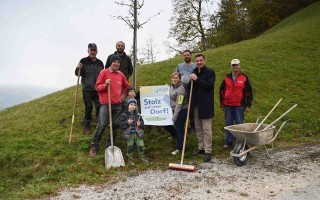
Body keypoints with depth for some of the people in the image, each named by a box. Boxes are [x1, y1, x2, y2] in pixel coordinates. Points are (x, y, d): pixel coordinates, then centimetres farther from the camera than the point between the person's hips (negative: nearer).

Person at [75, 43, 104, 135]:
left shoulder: (100, 63, 9)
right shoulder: (84, 61, -2)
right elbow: (77, 74, -2)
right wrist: (78, 68, -22)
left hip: (98, 89, 3)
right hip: (87, 88, -3)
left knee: (99, 106, 0)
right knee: (88, 107, 1)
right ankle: (86, 126, 15)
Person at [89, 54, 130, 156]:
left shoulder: (121, 74, 10)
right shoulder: (103, 72, -4)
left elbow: (127, 86, 25)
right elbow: (97, 87, -3)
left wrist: (124, 95, 14)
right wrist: (105, 85, -20)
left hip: (118, 104, 5)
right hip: (105, 104, -5)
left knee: (115, 125, 8)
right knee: (101, 125, -8)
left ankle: (110, 145, 23)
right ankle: (94, 146, 8)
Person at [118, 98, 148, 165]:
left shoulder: (137, 115, 6)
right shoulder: (124, 115, -4)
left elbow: (142, 122, 14)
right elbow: (121, 124, -8)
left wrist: (140, 123, -8)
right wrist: (127, 122, -23)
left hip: (138, 133, 3)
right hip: (129, 134, -3)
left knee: (141, 145, 4)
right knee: (130, 146, 4)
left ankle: (141, 157, 26)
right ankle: (130, 158, 23)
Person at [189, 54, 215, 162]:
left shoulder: (210, 72, -4)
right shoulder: (194, 72, 12)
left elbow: (209, 85, -17)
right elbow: (189, 87, 12)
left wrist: (197, 79, -19)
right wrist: (191, 80, -8)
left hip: (206, 105, -6)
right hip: (196, 104, 6)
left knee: (206, 129, -3)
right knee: (198, 128, 14)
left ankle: (208, 151, 3)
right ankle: (201, 148, 26)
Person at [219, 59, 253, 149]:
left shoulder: (244, 77, 0)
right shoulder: (227, 78, 7)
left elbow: (249, 92, 0)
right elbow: (222, 91, 14)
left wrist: (248, 105, -3)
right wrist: (222, 103, 11)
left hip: (239, 106, -2)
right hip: (228, 105, 3)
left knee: (239, 124, 5)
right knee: (228, 124, 8)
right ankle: (228, 141, 17)